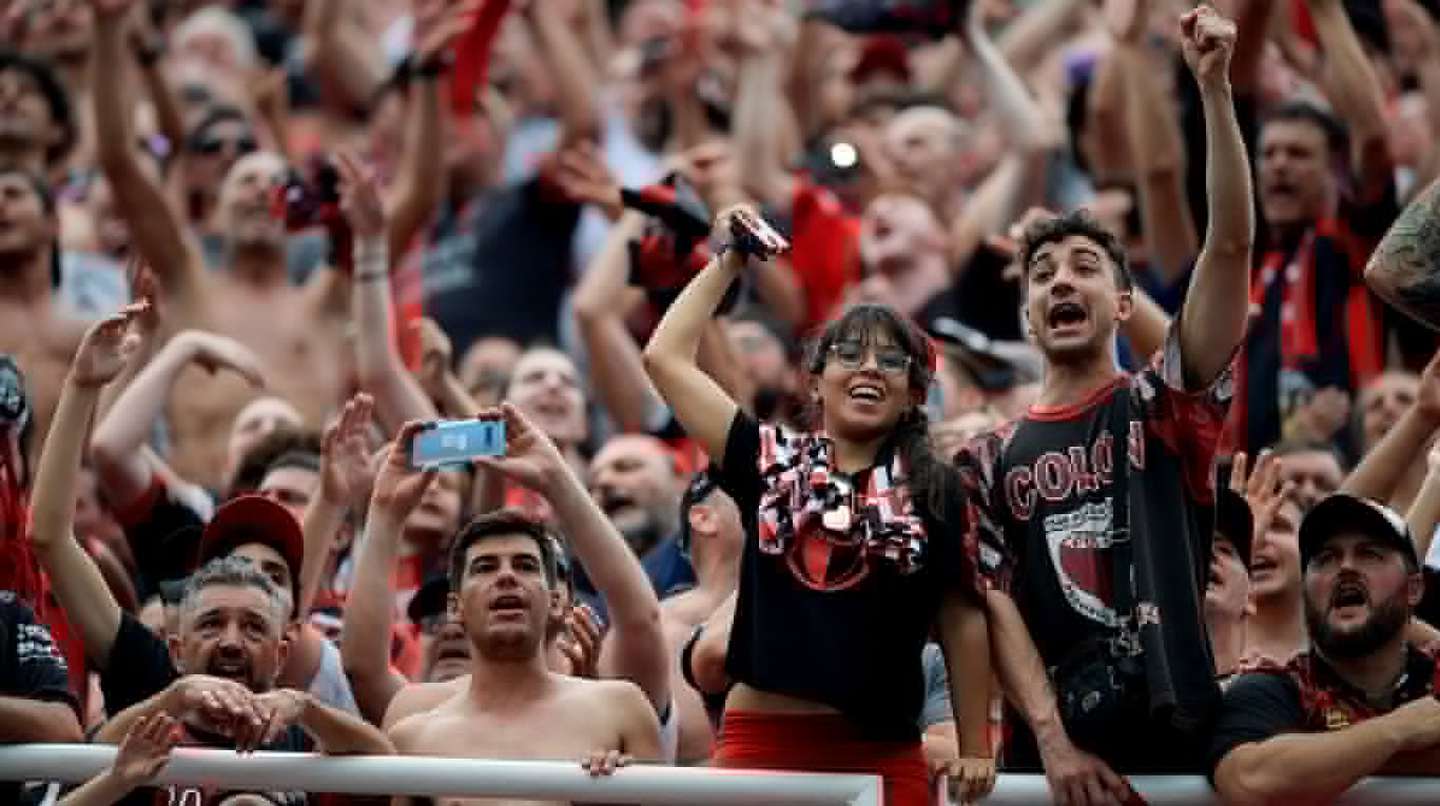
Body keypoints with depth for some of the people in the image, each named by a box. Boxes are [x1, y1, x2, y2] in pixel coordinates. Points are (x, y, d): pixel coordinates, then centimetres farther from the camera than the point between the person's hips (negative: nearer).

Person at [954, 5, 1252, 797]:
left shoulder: (1164, 406, 6)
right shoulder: (991, 460, 11)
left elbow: (1232, 244, -5)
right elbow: (995, 600, 2)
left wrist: (1214, 88, -14)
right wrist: (1051, 738, -13)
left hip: (1181, 736, -1)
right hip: (1054, 748, 1)